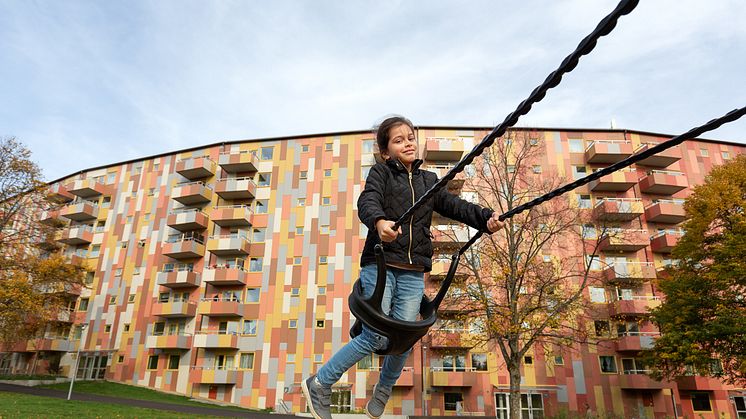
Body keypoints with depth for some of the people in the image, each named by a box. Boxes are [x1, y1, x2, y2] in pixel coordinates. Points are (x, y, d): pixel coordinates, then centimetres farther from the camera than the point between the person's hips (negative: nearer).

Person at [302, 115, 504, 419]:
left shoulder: (429, 180, 17)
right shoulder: (381, 172, 4)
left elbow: (455, 206, 8)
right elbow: (367, 201, -15)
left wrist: (486, 218, -10)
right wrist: (379, 222, -38)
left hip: (413, 273, 4)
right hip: (380, 265, -4)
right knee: (375, 338, -6)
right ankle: (319, 385, 14)